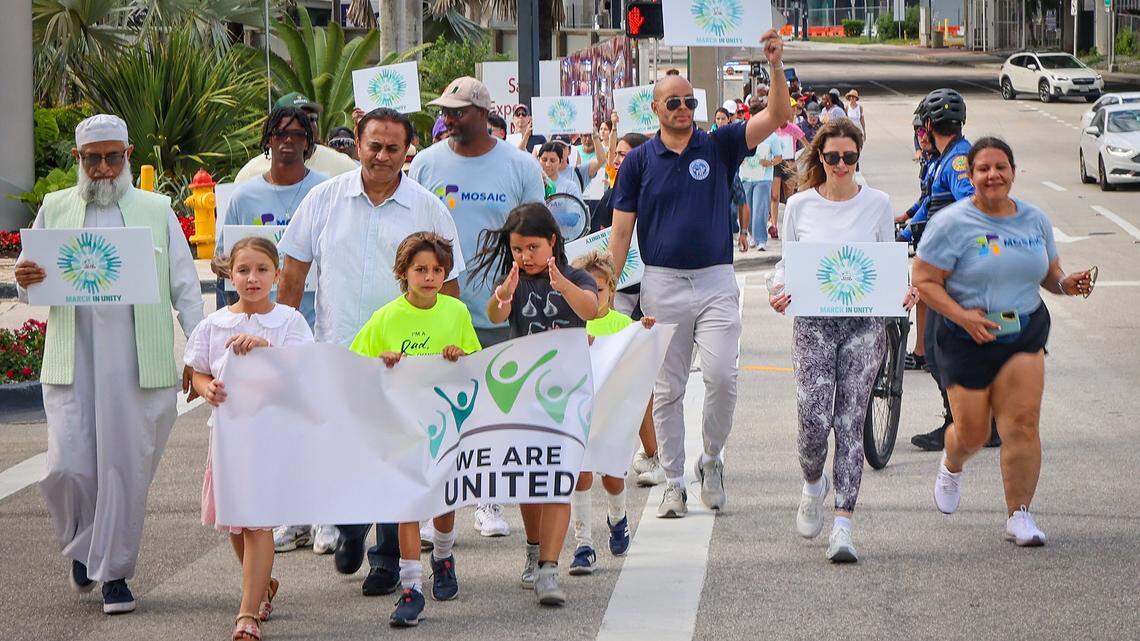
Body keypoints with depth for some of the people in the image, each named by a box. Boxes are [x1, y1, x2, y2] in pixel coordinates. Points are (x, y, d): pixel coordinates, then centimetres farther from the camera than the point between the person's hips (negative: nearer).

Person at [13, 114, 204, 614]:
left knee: (126, 468, -3)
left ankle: (114, 572, 9)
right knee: (67, 467, -7)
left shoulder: (158, 211, 11)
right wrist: (25, 281, -9)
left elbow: (185, 290, 11)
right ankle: (81, 547, 21)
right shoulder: (54, 209, 13)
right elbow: (31, 288, 16)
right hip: (71, 363, 1)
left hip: (139, 362, -1)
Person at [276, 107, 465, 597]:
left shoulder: (428, 209, 2)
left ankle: (388, 559, 13)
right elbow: (293, 272, 9)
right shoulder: (325, 199, 4)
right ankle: (350, 528, 31)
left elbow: (447, 285, 6)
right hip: (335, 353, 1)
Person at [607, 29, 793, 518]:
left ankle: (711, 459, 10)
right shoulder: (639, 161, 3)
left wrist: (776, 66, -21)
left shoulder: (718, 147, 4)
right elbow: (620, 232, 4)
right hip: (662, 285, 0)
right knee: (666, 390, 3)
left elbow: (778, 116, -6)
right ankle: (673, 486, 11)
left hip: (716, 281, 0)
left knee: (721, 376, -13)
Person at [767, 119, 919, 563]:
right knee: (814, 420, -10)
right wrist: (778, 287, -10)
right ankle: (813, 484, 24)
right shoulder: (800, 205, 4)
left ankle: (843, 526, -3)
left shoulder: (877, 204, 5)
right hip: (813, 323, 0)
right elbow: (787, 261, 12)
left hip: (864, 325, 0)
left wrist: (904, 292, -10)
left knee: (850, 423, -3)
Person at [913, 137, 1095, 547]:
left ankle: (1019, 515, -3)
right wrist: (962, 315, -24)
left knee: (1022, 425, -11)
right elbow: (924, 281, -11)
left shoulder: (1034, 220, 6)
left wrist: (1066, 284, -6)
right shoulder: (952, 223, -9)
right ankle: (952, 467, 43)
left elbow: (1049, 272, 18)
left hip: (1025, 334, 3)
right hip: (968, 340, -3)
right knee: (972, 433, 6)